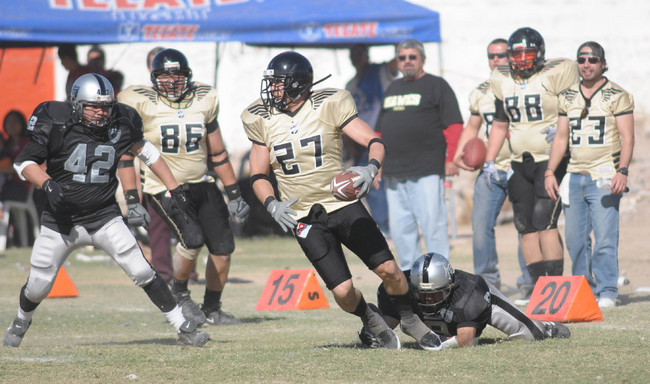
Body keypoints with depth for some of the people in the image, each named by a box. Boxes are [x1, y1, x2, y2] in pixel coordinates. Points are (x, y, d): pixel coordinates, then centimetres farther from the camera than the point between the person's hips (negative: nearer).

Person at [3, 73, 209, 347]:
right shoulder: (57, 125, -14)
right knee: (38, 285, 4)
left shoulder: (120, 126, -5)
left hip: (105, 217, 1)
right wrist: (48, 184, -27)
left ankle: (184, 328, -2)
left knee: (142, 273, -10)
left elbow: (146, 152, 11)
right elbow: (24, 163, -9)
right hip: (61, 219, -1)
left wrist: (175, 190, 9)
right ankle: (21, 322, 37)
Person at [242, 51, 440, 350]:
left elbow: (374, 142, -10)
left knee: (388, 269, -8)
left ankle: (410, 321, 20)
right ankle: (373, 323, 22)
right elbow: (258, 176, 7)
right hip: (306, 220, 1)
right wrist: (272, 204, -12)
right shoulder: (262, 120, 0)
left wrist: (371, 168, -31)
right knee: (343, 291, -10)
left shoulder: (328, 106, -8)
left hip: (344, 205, -1)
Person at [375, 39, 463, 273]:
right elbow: (381, 129, 25)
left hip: (427, 171, -6)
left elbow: (453, 124, -4)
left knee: (432, 223, -8)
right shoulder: (392, 89, 22)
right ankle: (409, 273, 15)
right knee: (400, 227, 7)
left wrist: (451, 158, -13)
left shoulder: (437, 86, 2)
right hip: (394, 173, 7)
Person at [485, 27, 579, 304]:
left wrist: (560, 127, -23)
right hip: (520, 164, 6)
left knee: (544, 221, -14)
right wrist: (489, 161, 13)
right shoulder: (503, 81, 11)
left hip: (550, 160, -6)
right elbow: (500, 125, 19)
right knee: (525, 226, 4)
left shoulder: (556, 74, -8)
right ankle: (538, 285, 10)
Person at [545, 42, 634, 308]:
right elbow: (561, 137, 18)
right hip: (574, 177, 5)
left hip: (604, 178, -5)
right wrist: (550, 172, 9)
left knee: (605, 239, -9)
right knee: (575, 239, 5)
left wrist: (622, 171, -18)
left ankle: (607, 292, -3)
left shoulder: (617, 96, -1)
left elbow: (627, 138, -6)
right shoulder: (568, 98, 14)